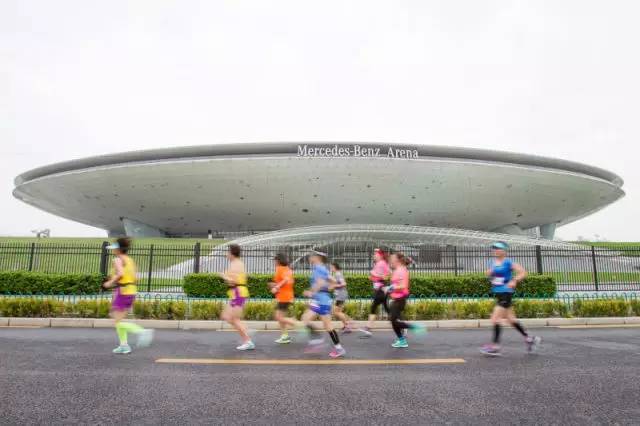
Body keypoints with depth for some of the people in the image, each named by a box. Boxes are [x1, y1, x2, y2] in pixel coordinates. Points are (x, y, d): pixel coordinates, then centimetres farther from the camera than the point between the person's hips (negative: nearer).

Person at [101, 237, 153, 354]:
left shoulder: (117, 259, -10)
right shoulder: (130, 260, 13)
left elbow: (120, 274, -26)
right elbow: (133, 278, 11)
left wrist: (110, 283, -12)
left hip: (122, 292, -8)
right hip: (131, 292, 8)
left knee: (119, 322, -3)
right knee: (118, 319, 19)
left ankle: (143, 331, -19)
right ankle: (124, 345, 16)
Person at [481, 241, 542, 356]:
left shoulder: (508, 263, -12)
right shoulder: (493, 262, 9)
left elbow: (523, 272, -12)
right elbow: (489, 275, 23)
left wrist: (514, 281, -25)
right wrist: (489, 273, 1)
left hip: (506, 294, -8)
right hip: (498, 294, 8)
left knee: (495, 319, -11)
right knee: (510, 319, 16)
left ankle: (495, 346, -4)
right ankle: (529, 338, 31)